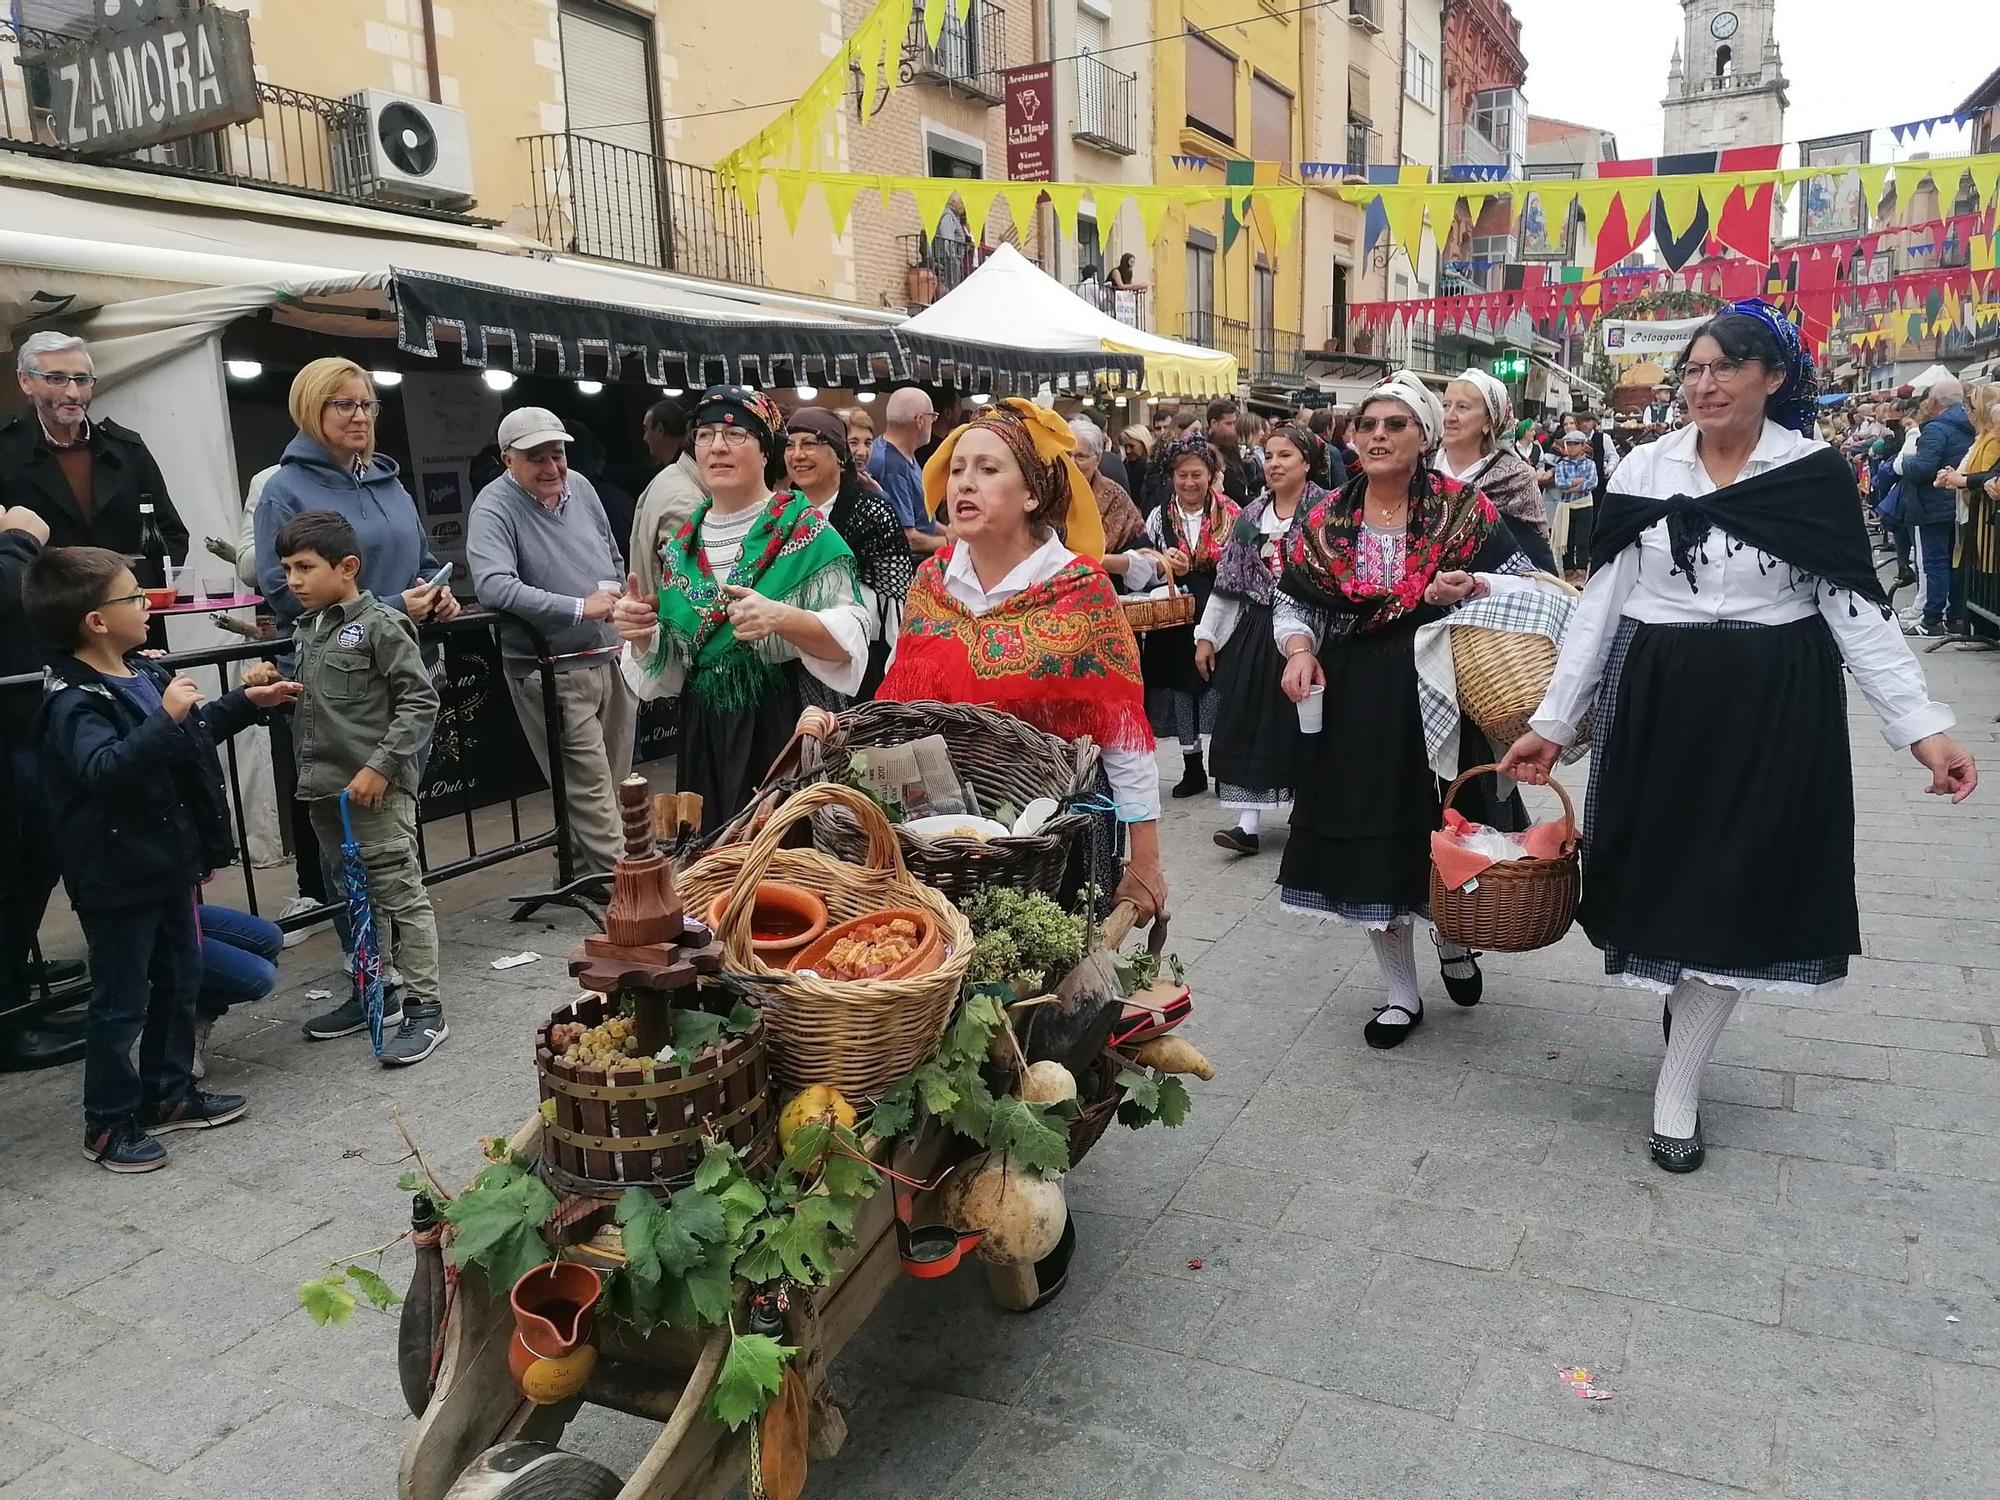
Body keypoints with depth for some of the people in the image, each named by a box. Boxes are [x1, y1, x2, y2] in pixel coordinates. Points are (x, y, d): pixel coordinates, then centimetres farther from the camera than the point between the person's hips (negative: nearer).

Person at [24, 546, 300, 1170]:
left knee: (179, 982, 20)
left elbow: (196, 733, 24)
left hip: (167, 862, 9)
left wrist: (247, 702, 23)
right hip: (117, 880, -9)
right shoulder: (74, 701, -22)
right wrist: (165, 717, -44)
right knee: (121, 1003, 4)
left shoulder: (145, 673, 6)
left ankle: (169, 1095, 36)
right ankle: (109, 1123, 20)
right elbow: (104, 769, -39)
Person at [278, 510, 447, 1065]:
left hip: (377, 789, -8)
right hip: (325, 790, 9)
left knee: (400, 896, -4)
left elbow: (420, 701, -14)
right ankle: (373, 992, 30)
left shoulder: (381, 625, -10)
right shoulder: (307, 630, 14)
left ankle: (424, 1008, 2)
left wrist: (380, 766, -18)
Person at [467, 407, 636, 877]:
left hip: (612, 658, 7)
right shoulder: (494, 507, -12)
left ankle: (587, 875, 28)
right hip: (553, 673, -7)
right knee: (590, 793, -7)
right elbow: (493, 585, -27)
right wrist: (579, 608, -27)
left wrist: (618, 600, 10)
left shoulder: (580, 486, 9)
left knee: (613, 785, 14)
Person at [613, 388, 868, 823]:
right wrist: (642, 636, -4)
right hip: (705, 738, 5)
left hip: (789, 727, -5)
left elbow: (850, 639, -14)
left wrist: (782, 618, -30)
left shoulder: (805, 530, -7)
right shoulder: (684, 546, 9)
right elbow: (669, 669, 16)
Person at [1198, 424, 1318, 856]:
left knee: (1298, 723, 2)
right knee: (1249, 726, 2)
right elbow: (1228, 580, 12)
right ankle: (1248, 824, 6)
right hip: (1253, 632, 5)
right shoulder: (1251, 516, 10)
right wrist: (1206, 634, 9)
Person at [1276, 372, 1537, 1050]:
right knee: (1368, 837, 6)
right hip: (1353, 699, 2)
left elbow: (1527, 584, -1)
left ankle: (1453, 937, 41)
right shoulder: (1325, 519, 4)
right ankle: (1400, 992, 23)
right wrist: (1298, 649, -10)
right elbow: (1291, 602, 10)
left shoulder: (1465, 508, -3)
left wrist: (1469, 586, -20)